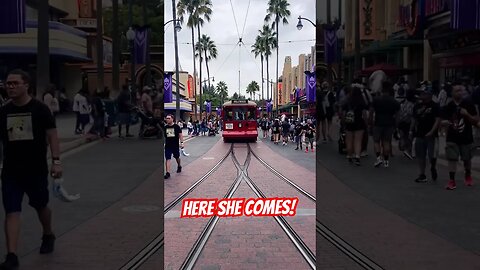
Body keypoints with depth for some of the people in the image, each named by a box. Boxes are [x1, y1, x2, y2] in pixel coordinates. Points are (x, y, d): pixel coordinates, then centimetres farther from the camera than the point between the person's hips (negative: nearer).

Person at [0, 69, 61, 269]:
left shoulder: (40, 109, -7)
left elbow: (52, 136, -7)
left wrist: (56, 161, -15)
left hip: (36, 170, -2)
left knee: (41, 206, 18)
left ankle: (48, 236, 44)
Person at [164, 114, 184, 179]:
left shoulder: (176, 126, -6)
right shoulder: (165, 127, 1)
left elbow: (180, 134, -5)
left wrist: (181, 142, -13)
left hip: (175, 145, -1)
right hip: (168, 146, 1)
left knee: (177, 157, 19)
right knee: (168, 159, -8)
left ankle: (179, 166, 48)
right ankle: (167, 173, -10)